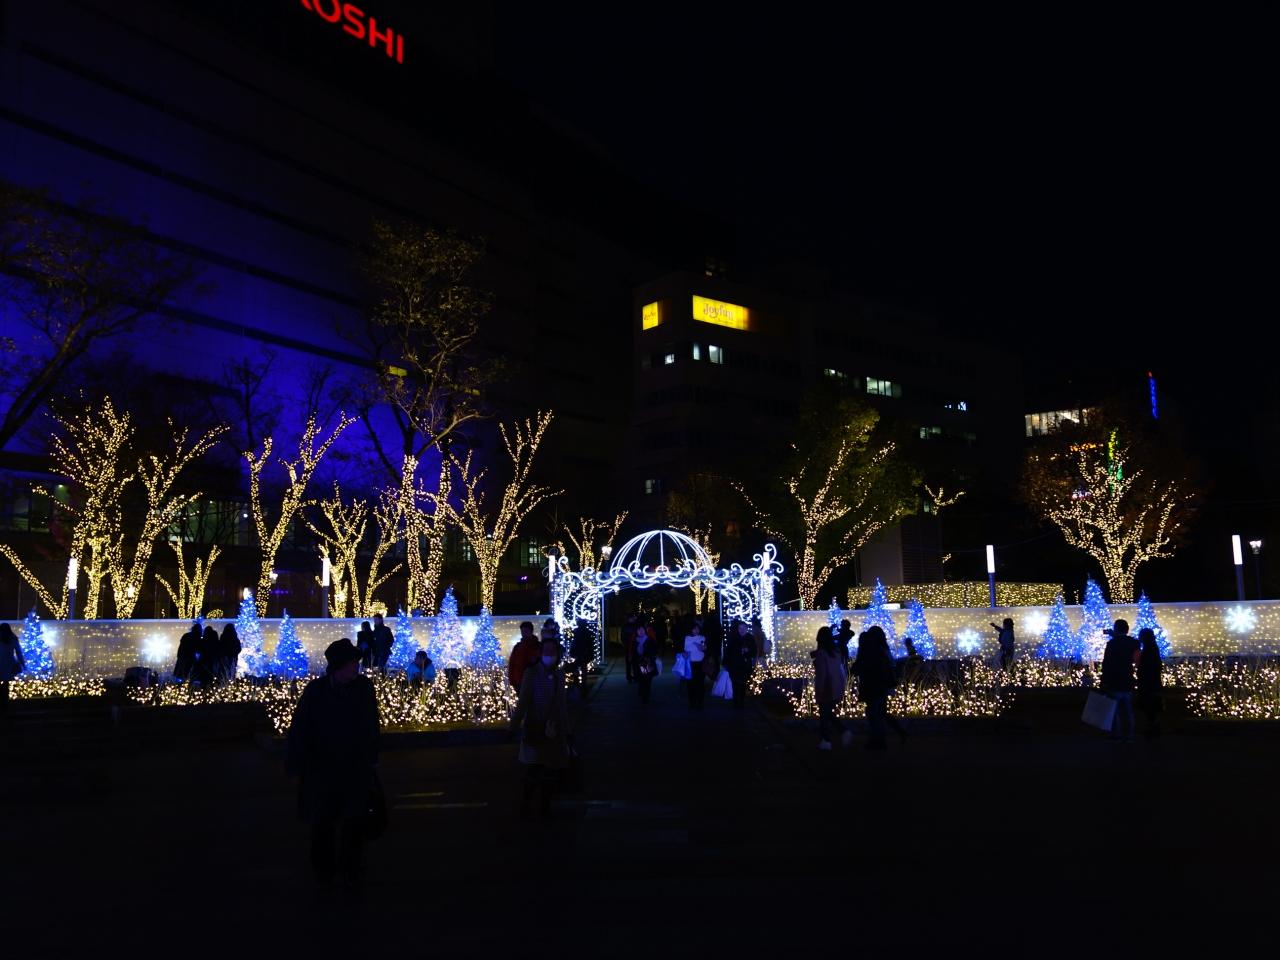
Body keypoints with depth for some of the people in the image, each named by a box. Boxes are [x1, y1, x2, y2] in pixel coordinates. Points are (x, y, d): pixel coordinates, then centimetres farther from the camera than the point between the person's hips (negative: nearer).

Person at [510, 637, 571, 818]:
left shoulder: (559, 675, 6)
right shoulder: (531, 673, -10)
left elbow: (562, 704, 11)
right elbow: (522, 702, -14)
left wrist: (566, 729, 13)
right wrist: (514, 726, -21)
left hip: (555, 731, 5)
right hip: (534, 730, -5)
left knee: (552, 770, 11)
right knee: (532, 769, -5)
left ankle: (544, 805, 26)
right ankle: (526, 803, 16)